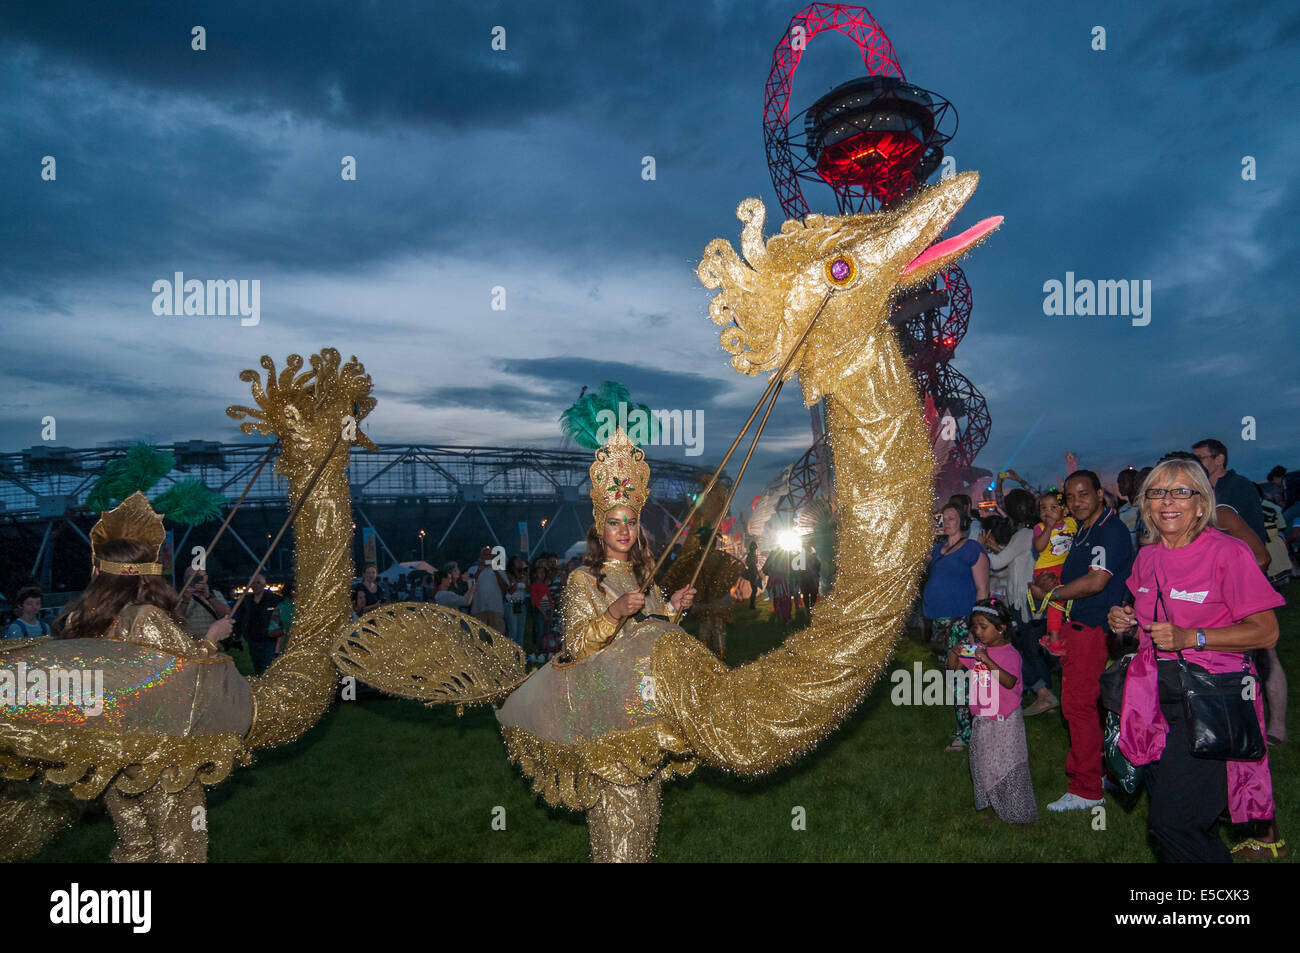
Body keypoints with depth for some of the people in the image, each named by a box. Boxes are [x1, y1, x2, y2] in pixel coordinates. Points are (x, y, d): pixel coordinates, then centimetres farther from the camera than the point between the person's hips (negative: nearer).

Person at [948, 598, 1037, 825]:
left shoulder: (1009, 653, -16)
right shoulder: (976, 649, 4)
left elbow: (1009, 682, -30)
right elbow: (953, 667, 8)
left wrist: (987, 660, -38)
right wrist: (955, 652, -14)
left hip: (1005, 720, -7)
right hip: (982, 719, 7)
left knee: (1008, 765, 0)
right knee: (981, 762, 16)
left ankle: (1022, 813, 14)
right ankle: (988, 803, 33)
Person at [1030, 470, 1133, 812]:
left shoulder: (1110, 530, -16)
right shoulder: (1083, 531, 16)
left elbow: (1096, 581, -25)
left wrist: (1050, 593, -13)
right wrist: (1053, 580, 2)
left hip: (1093, 628, -10)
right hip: (1077, 626, 10)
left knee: (1079, 703, -7)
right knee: (1088, 704, 17)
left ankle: (1086, 789, 1)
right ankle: (1099, 771, 30)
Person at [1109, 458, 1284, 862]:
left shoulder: (1228, 552, -12)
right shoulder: (1147, 557, 8)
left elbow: (1266, 632, -14)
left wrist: (1190, 638, -23)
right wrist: (1124, 619, 3)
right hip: (1157, 699, 7)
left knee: (1170, 821, -12)